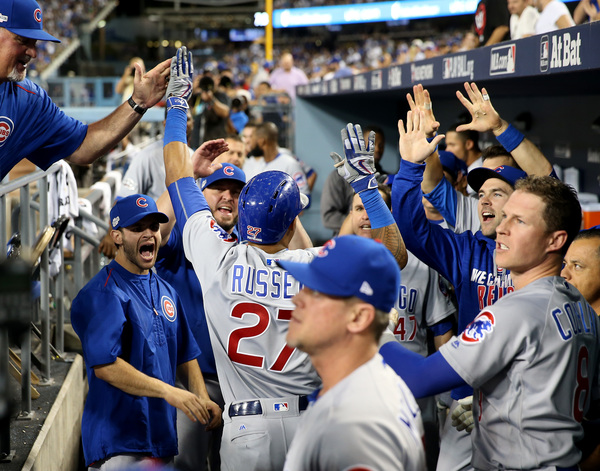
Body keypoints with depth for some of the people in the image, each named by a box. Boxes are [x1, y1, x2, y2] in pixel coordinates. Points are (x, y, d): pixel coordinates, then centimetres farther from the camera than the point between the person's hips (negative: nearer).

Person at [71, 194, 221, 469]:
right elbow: (105, 365, -22)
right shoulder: (103, 293, -12)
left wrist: (201, 398, 2)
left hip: (163, 436, 8)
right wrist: (168, 391, -26)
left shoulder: (166, 291, 15)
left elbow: (185, 354, 19)